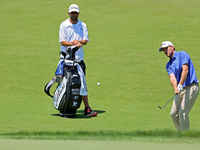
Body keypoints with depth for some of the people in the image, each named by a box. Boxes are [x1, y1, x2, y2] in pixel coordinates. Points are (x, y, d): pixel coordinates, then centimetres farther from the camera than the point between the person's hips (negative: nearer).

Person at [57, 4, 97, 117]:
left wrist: (79, 41, -20)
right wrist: (73, 44, -22)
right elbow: (62, 41, -6)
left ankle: (87, 108, -3)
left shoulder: (83, 25, 12)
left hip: (79, 57, 2)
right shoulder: (64, 25, 4)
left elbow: (86, 41, 2)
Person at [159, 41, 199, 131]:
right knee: (173, 113, 5)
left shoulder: (182, 54, -4)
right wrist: (175, 88, -24)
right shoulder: (169, 65, 16)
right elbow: (172, 77, -3)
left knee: (183, 112, -15)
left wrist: (180, 85, -28)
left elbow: (185, 70, -18)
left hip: (191, 87, -8)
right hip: (181, 90, 8)